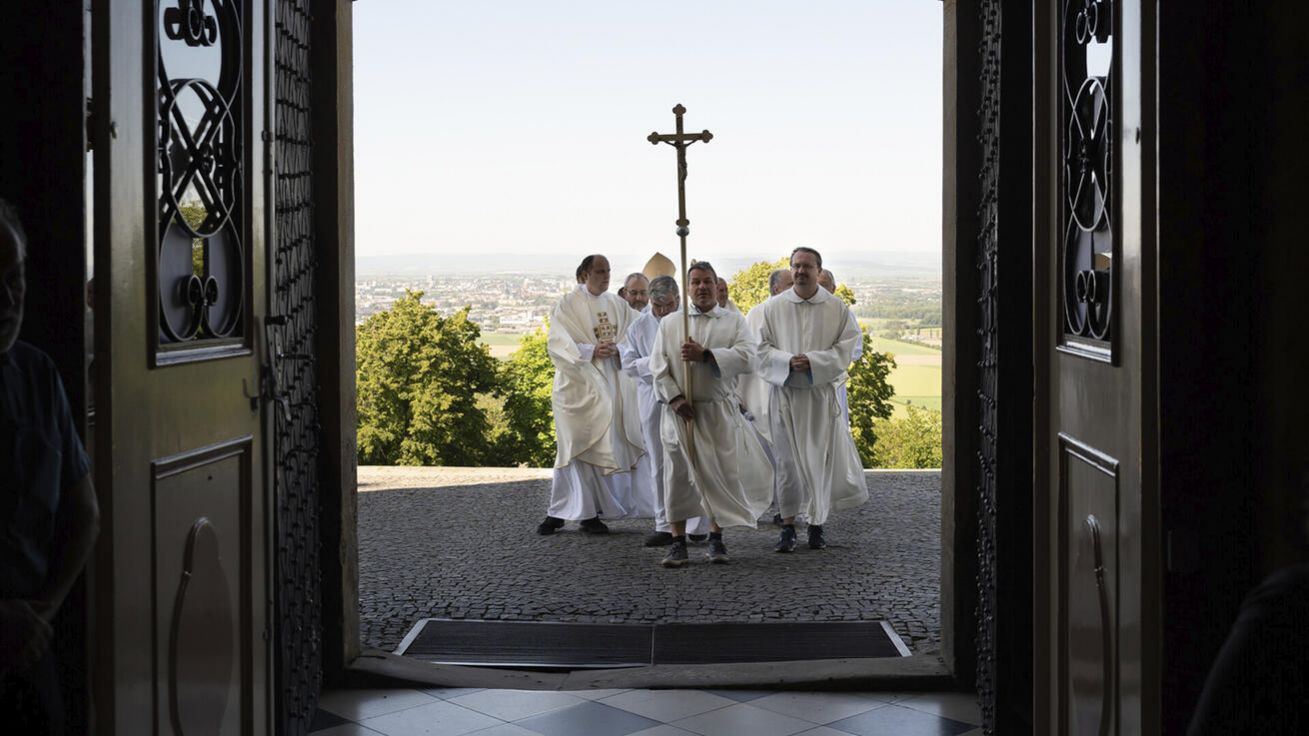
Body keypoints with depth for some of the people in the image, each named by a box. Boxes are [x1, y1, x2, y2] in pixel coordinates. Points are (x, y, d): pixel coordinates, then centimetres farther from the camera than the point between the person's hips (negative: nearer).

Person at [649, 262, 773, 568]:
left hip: (719, 411, 0)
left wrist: (705, 354, -18)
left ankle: (716, 538, 17)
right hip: (679, 410, 1)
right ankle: (678, 542, 8)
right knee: (678, 474, 0)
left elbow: (747, 358, -10)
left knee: (721, 473, 2)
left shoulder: (735, 321, 4)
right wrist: (674, 397, -11)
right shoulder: (669, 324, 8)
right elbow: (658, 366, 2)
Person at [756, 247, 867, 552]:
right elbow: (763, 348, 2)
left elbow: (845, 348, -2)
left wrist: (812, 361, -16)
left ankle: (817, 524, 15)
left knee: (820, 460, 3)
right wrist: (788, 361, -16)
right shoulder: (774, 306, 3)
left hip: (822, 393, 0)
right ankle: (788, 527, 7)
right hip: (785, 392, 0)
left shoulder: (837, 308, 1)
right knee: (787, 460, 1)